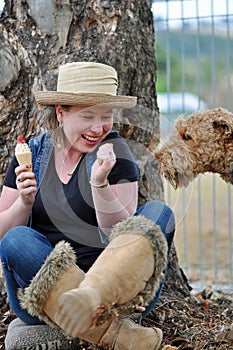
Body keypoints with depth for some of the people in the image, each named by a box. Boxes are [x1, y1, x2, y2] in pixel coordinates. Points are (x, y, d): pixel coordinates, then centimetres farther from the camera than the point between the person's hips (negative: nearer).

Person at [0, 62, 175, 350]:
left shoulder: (112, 151, 1)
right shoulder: (32, 153, 7)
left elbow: (120, 234, -7)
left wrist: (99, 184, -22)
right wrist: (24, 203, -12)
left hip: (111, 281, -1)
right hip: (42, 287, 2)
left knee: (158, 213, -22)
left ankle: (89, 297, -53)